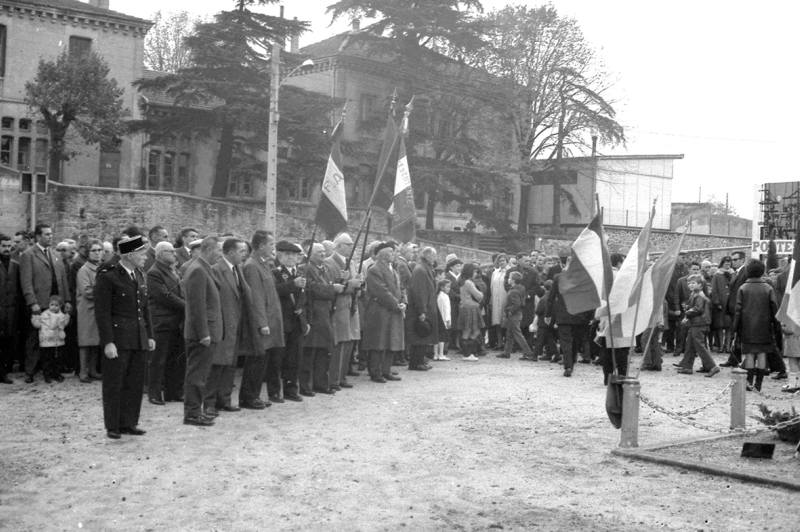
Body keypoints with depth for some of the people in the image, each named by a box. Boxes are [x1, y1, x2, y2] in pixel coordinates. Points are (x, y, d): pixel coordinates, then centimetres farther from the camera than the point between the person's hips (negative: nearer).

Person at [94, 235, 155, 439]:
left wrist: (149, 335, 15)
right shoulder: (108, 278, -10)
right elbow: (102, 313, -12)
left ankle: (128, 423, 21)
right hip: (118, 340, -7)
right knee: (114, 384, 2)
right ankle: (112, 426, 12)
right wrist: (108, 342, -16)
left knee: (135, 383, 10)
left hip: (138, 339, 7)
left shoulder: (140, 277, 13)